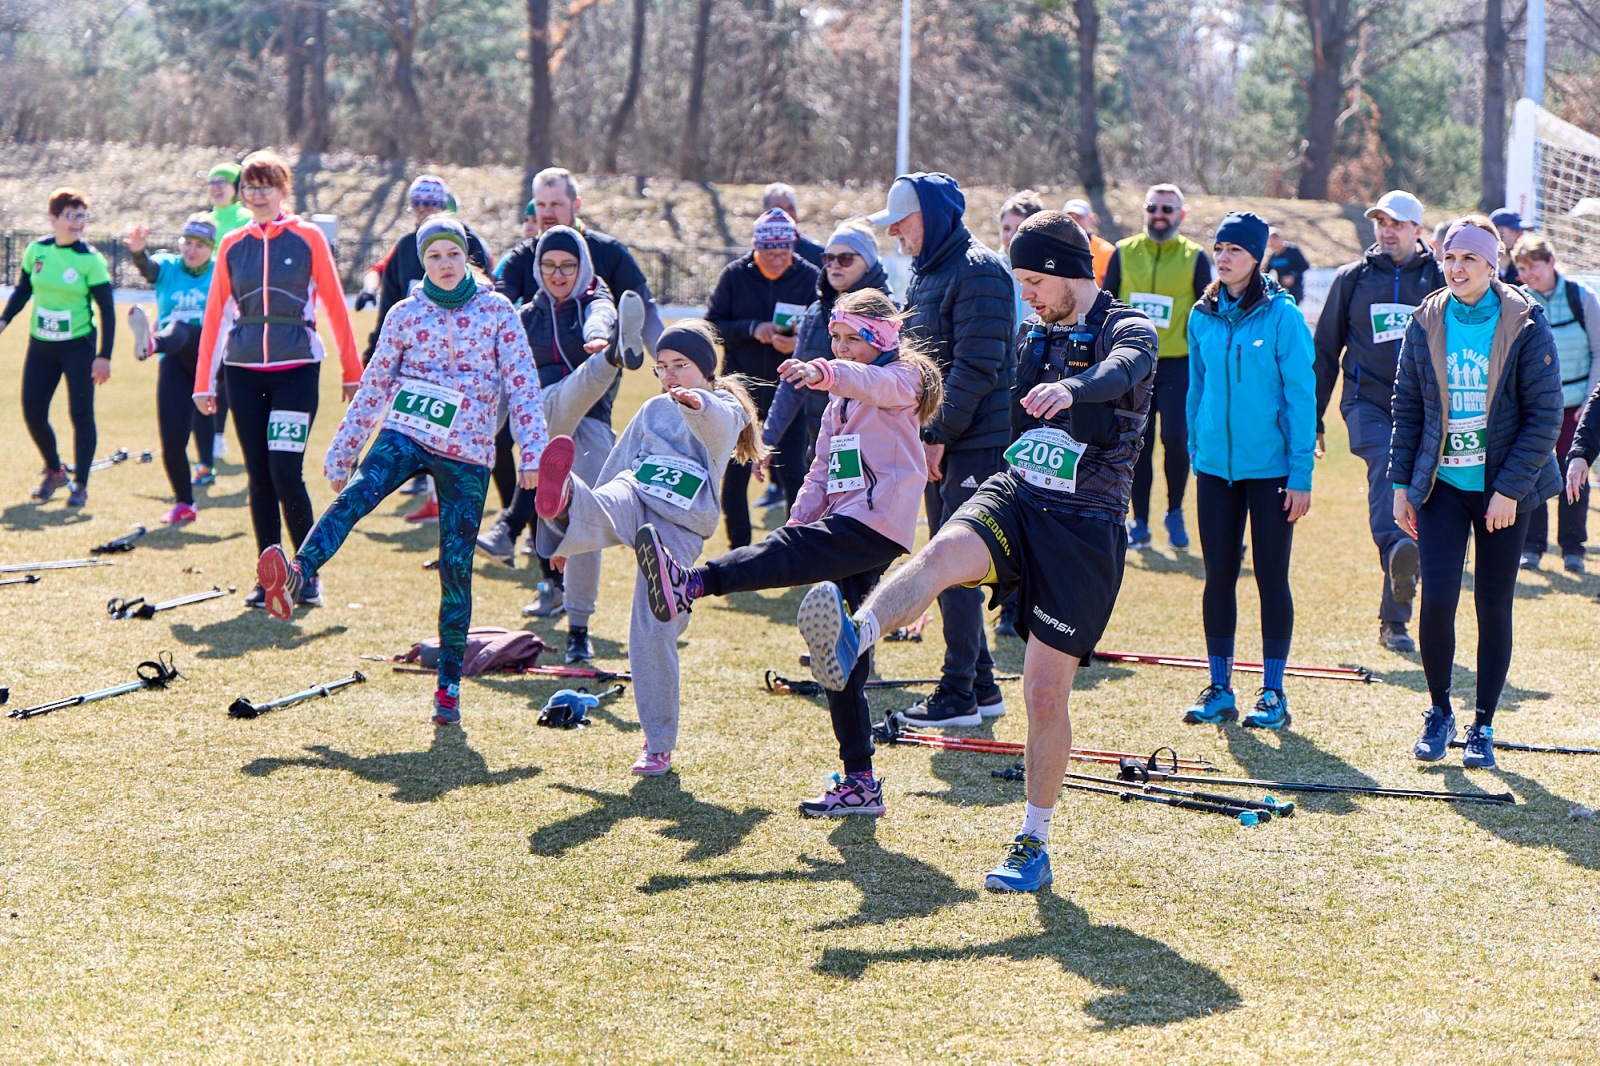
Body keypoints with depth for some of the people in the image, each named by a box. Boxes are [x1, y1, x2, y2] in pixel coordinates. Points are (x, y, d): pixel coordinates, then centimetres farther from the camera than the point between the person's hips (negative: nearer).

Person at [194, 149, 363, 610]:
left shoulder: (308, 238, 1)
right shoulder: (232, 245, 9)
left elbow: (335, 305, 2)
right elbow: (215, 314, 11)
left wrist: (352, 372, 1)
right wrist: (204, 382, 8)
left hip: (296, 368, -3)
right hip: (244, 369, 3)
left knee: (286, 472, -12)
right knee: (259, 477, 3)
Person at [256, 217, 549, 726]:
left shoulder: (497, 310, 4)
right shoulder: (405, 314, 7)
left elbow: (522, 383, 1)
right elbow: (373, 386, 14)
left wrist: (533, 452, -8)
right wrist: (343, 450, 15)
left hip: (467, 451, 0)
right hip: (406, 433, 0)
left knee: (456, 568, -2)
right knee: (357, 494, -31)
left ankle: (449, 686, 6)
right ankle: (295, 578, -52)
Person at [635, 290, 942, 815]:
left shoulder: (900, 381, 0)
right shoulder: (839, 404, 27)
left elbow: (870, 381, -25)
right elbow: (822, 472, 24)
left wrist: (823, 372, -46)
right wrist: (801, 517, 6)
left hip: (878, 525, -9)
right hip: (847, 528, 9)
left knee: (789, 555, -33)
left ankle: (691, 584, -57)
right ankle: (859, 781, 7)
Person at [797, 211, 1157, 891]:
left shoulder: (1130, 331, -8)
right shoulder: (1033, 333, 14)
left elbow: (1120, 371, -32)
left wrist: (1071, 388, -52)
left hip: (1084, 528, -4)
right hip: (1014, 498, 4)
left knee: (1045, 691, -4)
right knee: (941, 555, -30)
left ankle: (1034, 845, 11)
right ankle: (850, 641, -59)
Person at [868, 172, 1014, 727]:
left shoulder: (977, 272, -13)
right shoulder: (925, 273, 16)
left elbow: (975, 368, -19)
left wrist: (938, 436, -19)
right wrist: (919, 433, 11)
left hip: (976, 442, -10)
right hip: (940, 443, 10)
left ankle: (958, 695, -4)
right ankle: (981, 687, 19)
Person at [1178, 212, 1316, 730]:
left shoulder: (1282, 315, -8)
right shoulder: (1203, 316, 6)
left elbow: (1301, 396, -8)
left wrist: (1301, 474, -11)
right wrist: (1195, 450, 10)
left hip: (1269, 467, -4)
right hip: (1216, 466, 4)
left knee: (1271, 576, 2)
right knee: (1219, 575, 7)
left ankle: (1273, 693, 9)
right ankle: (1219, 689, 15)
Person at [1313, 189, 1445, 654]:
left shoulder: (1439, 281, 9)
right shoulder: (1352, 278, 10)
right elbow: (1325, 350, 15)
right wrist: (1312, 419, 13)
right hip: (1368, 401, -1)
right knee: (1385, 460, -33)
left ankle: (1395, 621, 10)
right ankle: (1396, 552, -57)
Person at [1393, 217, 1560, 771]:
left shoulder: (1525, 325, -7)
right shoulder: (1426, 324, 3)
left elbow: (1545, 415, -7)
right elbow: (1407, 408, 10)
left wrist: (1510, 488, -12)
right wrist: (1401, 484, 5)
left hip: (1504, 487, -2)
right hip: (1441, 483, 2)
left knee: (1494, 607, 3)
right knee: (1437, 598, -9)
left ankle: (1483, 726, 17)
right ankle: (1438, 713, 12)